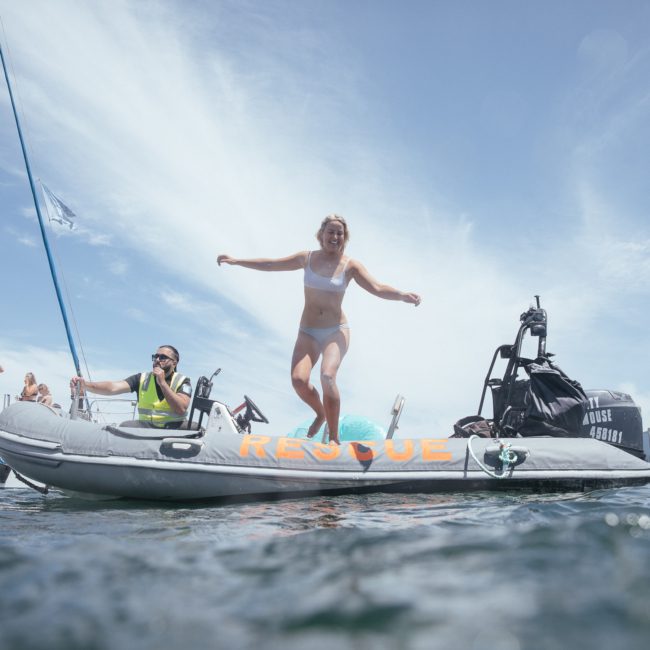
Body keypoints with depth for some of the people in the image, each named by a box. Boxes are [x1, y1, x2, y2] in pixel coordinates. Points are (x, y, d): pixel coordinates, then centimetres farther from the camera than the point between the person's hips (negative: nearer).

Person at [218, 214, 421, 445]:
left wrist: (401, 295, -30)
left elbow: (377, 288, -12)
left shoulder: (350, 265, -1)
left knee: (327, 376, -27)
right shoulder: (307, 258, 6)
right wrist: (237, 261, 10)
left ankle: (334, 437, -14)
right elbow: (270, 265, 12)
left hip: (336, 331, -2)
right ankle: (321, 413, 15)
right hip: (308, 332, 2)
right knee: (298, 380, -18)